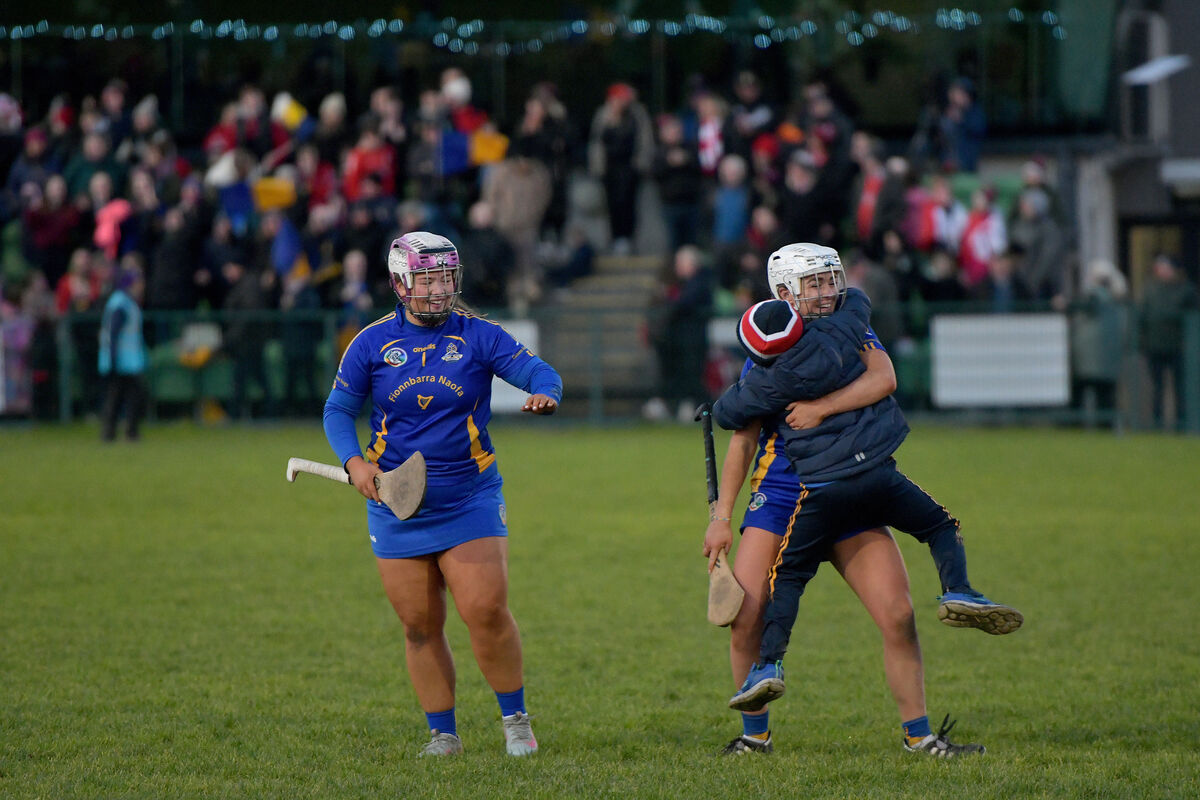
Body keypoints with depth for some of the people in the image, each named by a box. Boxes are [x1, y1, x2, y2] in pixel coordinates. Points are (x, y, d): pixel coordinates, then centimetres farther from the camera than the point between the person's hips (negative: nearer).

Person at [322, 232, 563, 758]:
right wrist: (354, 462, -10)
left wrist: (544, 394, -32)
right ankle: (442, 733, 14)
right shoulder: (372, 344, 2)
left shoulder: (479, 336, -1)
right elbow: (338, 410, 7)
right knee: (420, 626, 3)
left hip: (470, 499, -1)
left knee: (486, 611, -12)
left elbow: (539, 371, -8)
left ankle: (516, 720, 5)